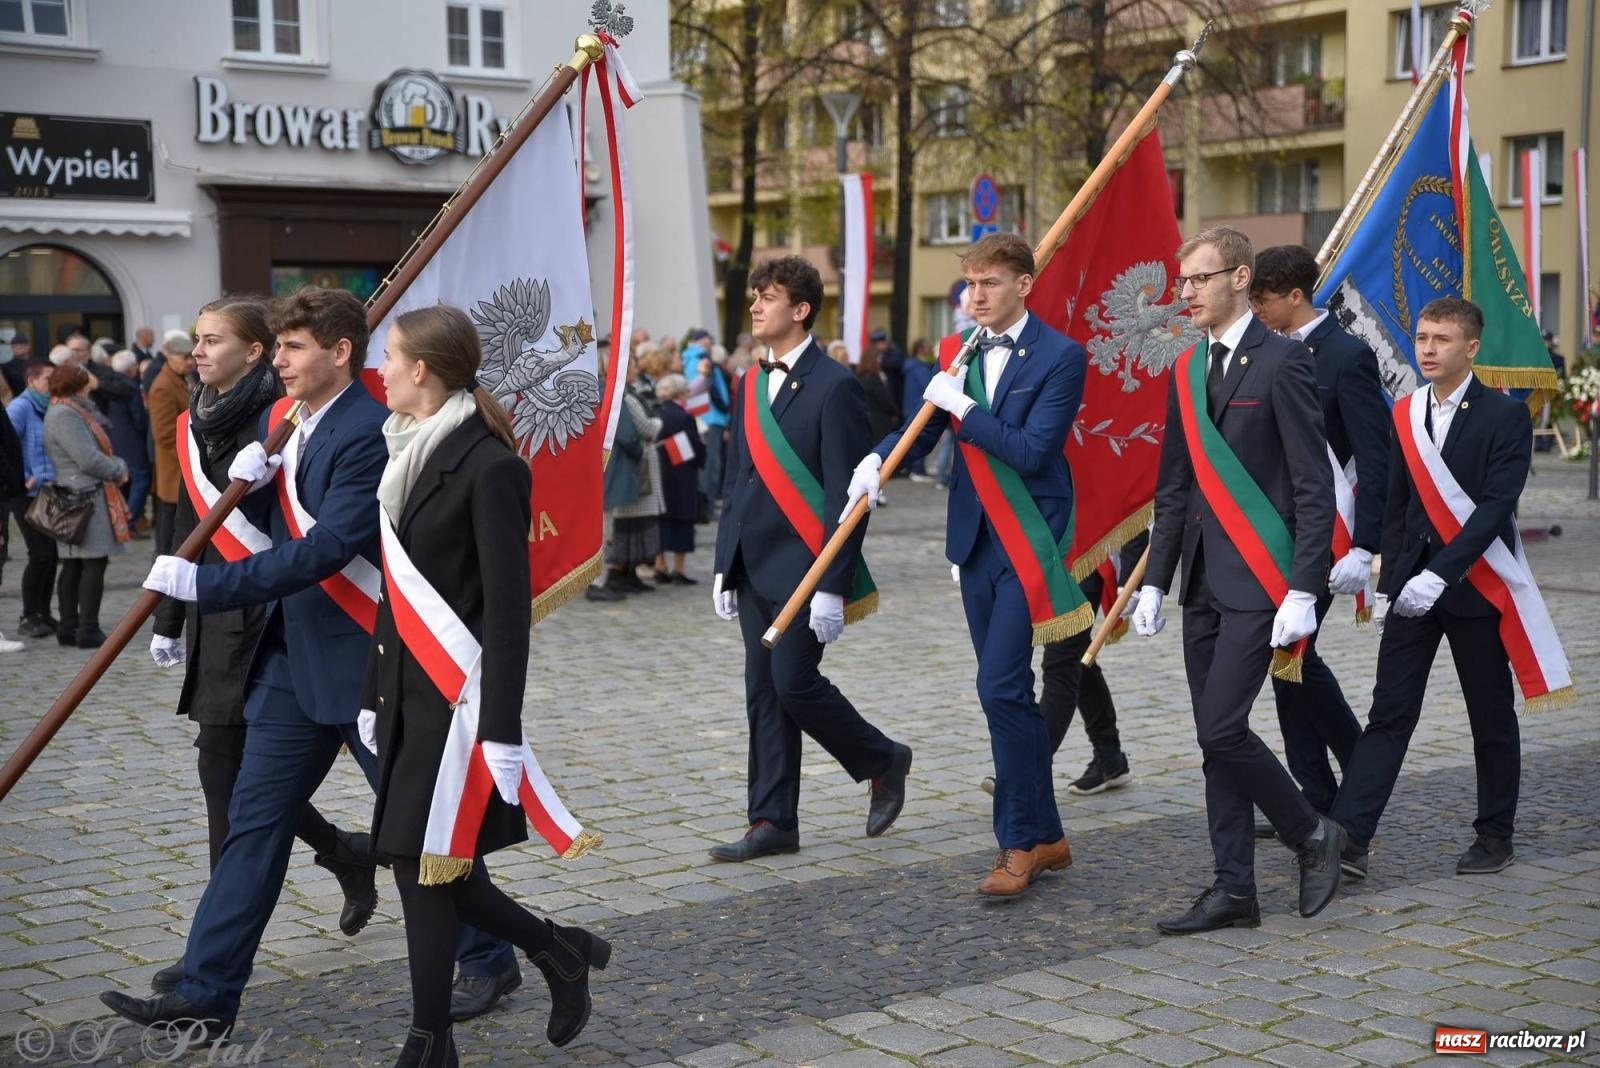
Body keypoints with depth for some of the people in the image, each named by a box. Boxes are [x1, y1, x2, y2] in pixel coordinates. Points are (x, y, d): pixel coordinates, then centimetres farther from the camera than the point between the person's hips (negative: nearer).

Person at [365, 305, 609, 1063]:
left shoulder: (489, 465, -14)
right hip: (409, 691, 8)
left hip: (458, 697, -8)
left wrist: (502, 730, -19)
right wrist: (375, 695, 17)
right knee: (426, 865, 9)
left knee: (424, 865, -2)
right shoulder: (408, 453, 11)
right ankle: (559, 951, 25)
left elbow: (508, 606, -17)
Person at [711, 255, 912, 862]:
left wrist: (832, 585, -19)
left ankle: (883, 761, 17)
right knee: (763, 694, 8)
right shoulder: (750, 385, 13)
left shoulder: (834, 387, -11)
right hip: (755, 567, 8)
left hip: (803, 568, -7)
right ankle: (772, 823, 15)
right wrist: (724, 566, 14)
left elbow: (846, 494, -15)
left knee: (794, 683, -8)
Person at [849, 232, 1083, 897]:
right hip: (976, 542, 7)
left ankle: (1019, 842, -2)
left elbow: (1033, 450, -18)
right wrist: (877, 458, -11)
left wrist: (963, 406, -16)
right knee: (1009, 690, 11)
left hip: (1029, 543, -7)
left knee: (1001, 686, -13)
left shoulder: (1060, 357, -9)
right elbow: (922, 426, 8)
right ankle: (1045, 836, 22)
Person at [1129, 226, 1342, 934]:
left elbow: (1314, 486, -12)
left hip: (1259, 581, -8)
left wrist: (1302, 590, -17)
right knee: (1216, 738, 8)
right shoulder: (1186, 373, 13)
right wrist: (1154, 582, 12)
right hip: (1203, 582, 8)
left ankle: (1312, 835, 11)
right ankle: (1233, 890, 15)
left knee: (1222, 729, -12)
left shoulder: (1281, 363, -9)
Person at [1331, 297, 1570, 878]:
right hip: (1414, 584, 4)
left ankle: (1496, 834, 23)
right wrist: (1391, 580, 6)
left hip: (1475, 585, -4)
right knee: (1389, 713, -2)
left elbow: (1495, 507, -16)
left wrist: (1439, 574, -24)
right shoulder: (1406, 414, 9)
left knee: (1491, 717, 9)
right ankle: (1348, 835, -6)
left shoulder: (1505, 415, -7)